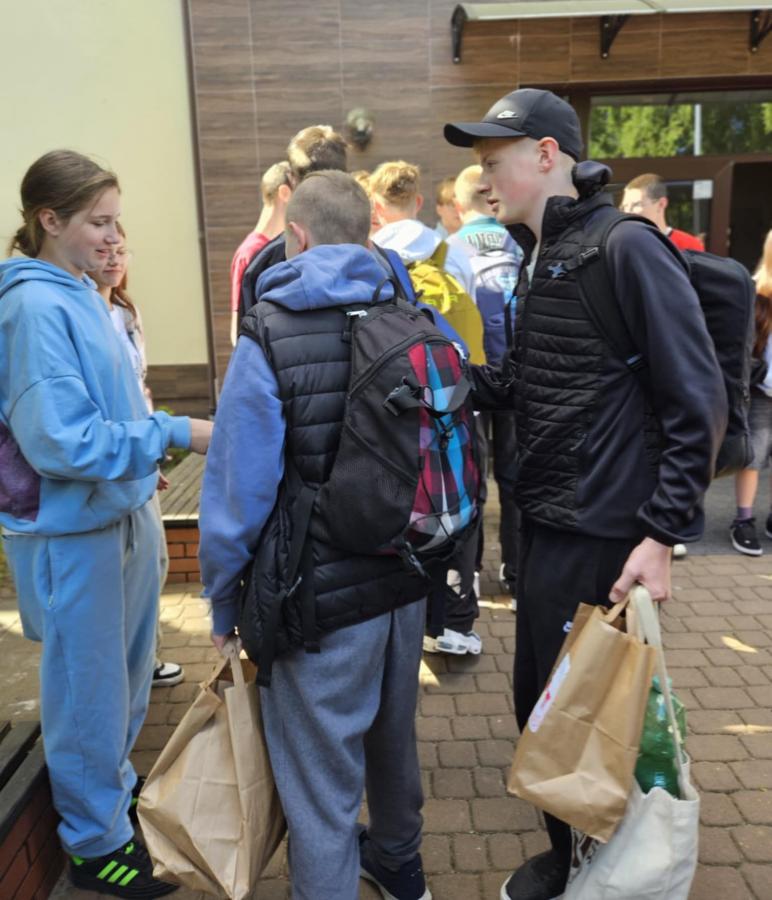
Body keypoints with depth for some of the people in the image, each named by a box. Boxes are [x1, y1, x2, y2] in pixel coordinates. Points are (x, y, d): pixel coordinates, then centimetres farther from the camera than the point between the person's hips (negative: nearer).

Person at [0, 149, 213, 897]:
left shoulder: (80, 294, 6)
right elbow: (60, 439, -25)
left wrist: (136, 454, 12)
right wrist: (173, 433, -24)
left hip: (121, 510, 8)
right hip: (70, 528, -8)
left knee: (126, 672, 22)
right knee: (88, 686, 8)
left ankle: (114, 787, 45)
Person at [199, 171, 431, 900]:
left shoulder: (269, 338, -15)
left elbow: (237, 492, -15)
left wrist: (224, 606, -2)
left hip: (323, 594, -6)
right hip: (407, 575, 7)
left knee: (320, 775, 10)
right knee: (392, 731, 27)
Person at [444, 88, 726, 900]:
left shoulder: (626, 249, -14)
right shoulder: (539, 258, 11)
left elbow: (697, 401, -16)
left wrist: (663, 533, -19)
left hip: (602, 535, -8)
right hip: (545, 525, 8)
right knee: (538, 702, 19)